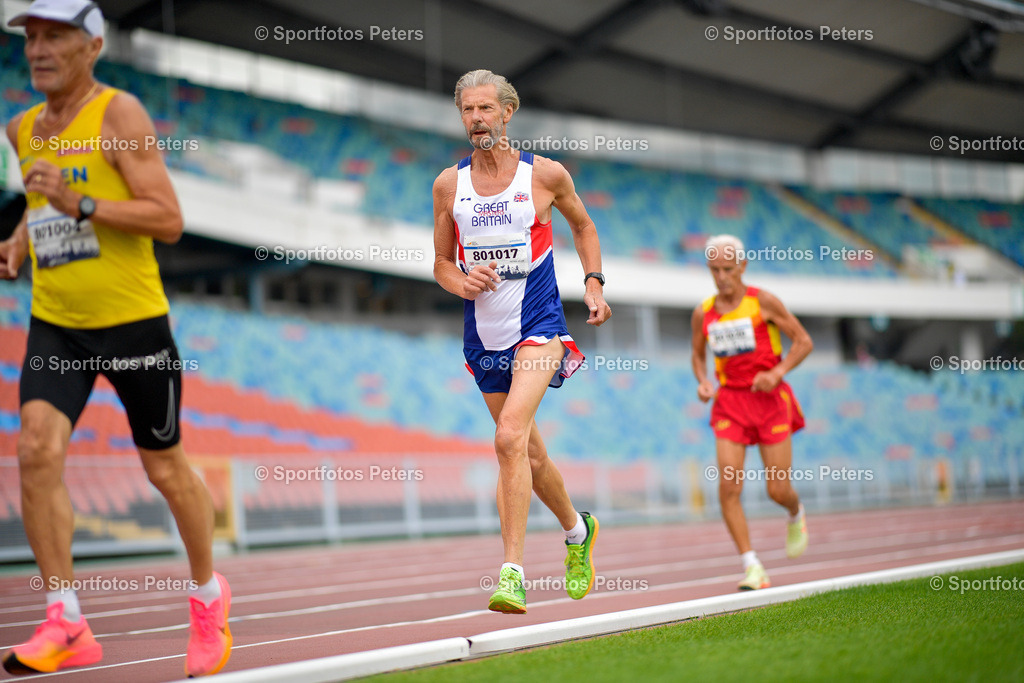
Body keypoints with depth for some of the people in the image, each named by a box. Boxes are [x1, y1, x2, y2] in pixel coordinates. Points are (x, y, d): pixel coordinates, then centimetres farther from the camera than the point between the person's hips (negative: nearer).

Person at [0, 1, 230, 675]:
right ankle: (67, 625, -10)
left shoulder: (120, 113, -11)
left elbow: (169, 220, -18)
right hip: (55, 325, 5)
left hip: (133, 321, -5)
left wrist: (78, 204, -26)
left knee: (166, 468, 8)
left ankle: (208, 593, 33)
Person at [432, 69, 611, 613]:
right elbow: (441, 262, 12)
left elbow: (582, 225, 16)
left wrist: (593, 283, 3)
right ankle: (577, 529, 42)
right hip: (484, 337, 4)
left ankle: (512, 573, -24)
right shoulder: (449, 184, 4)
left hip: (538, 327, -4)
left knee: (510, 436, -24)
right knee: (529, 451, 15)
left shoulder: (544, 174, -2)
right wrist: (461, 282, -10)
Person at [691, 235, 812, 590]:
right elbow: (698, 354, 20)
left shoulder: (763, 302, -6)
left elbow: (804, 341, -1)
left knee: (778, 490, -1)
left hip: (768, 398, -2)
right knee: (728, 487, -14)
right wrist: (702, 382, 0)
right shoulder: (703, 313, 4)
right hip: (729, 401, 2)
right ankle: (752, 566, -9)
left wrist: (777, 373, -16)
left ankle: (796, 515, 37)